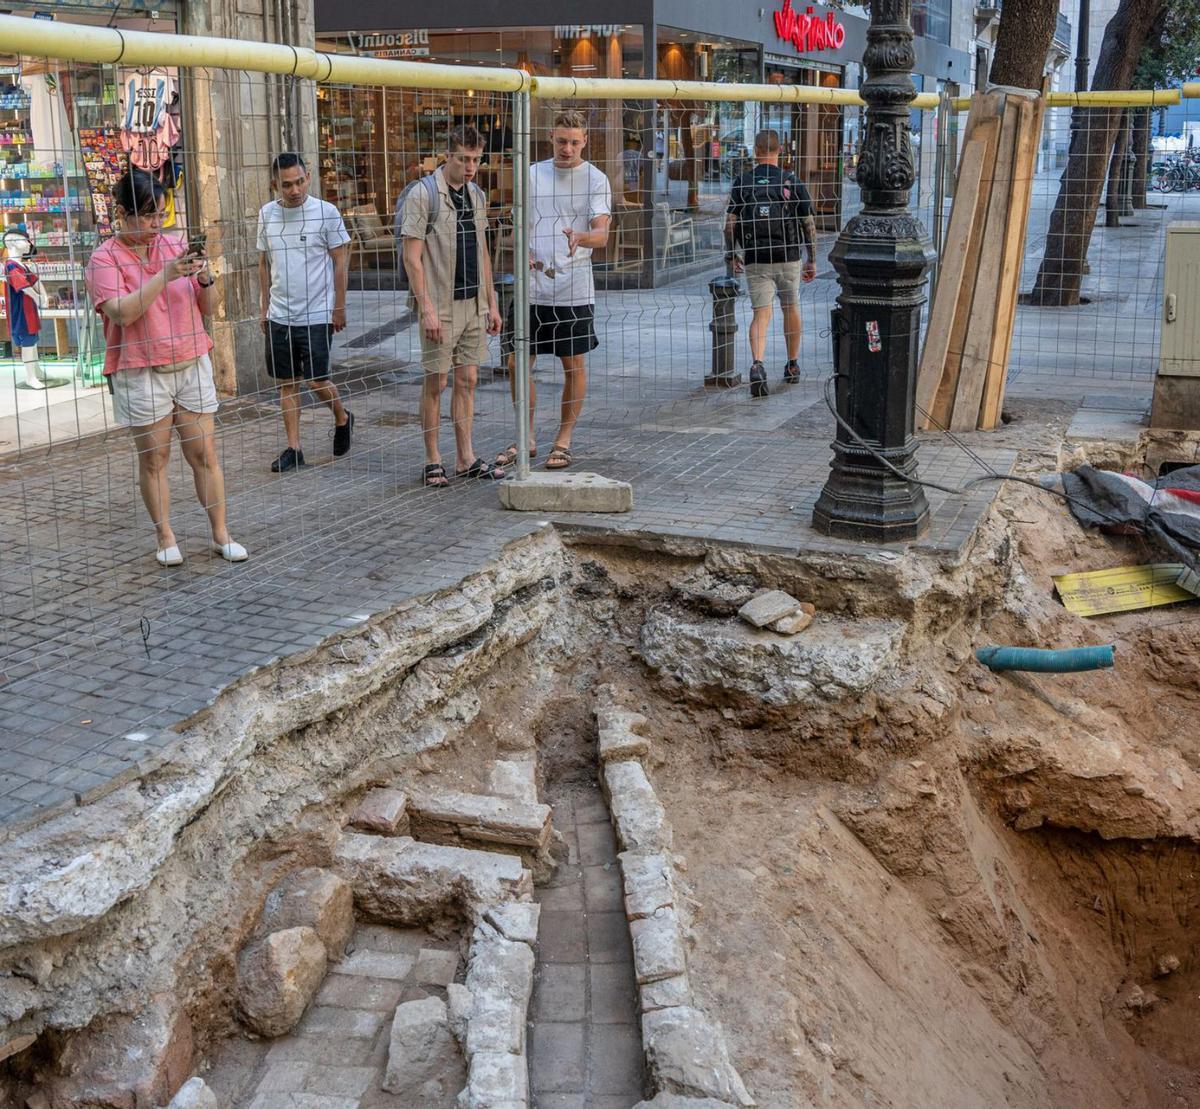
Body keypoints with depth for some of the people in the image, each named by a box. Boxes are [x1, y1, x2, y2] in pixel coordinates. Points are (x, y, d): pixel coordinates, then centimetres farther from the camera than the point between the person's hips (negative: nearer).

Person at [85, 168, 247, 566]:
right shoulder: (105, 259, -4)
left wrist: (205, 280, -11)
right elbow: (122, 312, -19)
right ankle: (165, 537, 15)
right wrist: (165, 276, -24)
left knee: (204, 453, 4)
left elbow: (206, 309, 10)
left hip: (191, 365, 3)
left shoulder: (177, 246, 6)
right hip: (141, 373, -3)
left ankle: (221, 534, 10)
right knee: (153, 458, 5)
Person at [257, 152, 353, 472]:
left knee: (316, 381, -3)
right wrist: (265, 308, 12)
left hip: (316, 316, -4)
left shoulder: (326, 212, -7)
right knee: (288, 383, 7)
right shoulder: (267, 214, 5)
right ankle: (293, 448, 14)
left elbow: (340, 262, -3)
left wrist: (339, 308, -5)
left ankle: (342, 419, 26)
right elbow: (264, 264, 14)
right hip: (279, 316, 4)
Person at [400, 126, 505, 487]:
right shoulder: (423, 194, -9)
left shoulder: (477, 195, 12)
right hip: (440, 306, -6)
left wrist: (491, 303, 15)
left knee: (467, 380, 8)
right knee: (436, 382, 0)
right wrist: (427, 309, -18)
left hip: (473, 303, 6)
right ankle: (433, 461, 10)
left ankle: (466, 458, 15)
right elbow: (412, 258, -13)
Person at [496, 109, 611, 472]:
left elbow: (602, 234, -11)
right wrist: (525, 253, -8)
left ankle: (563, 441, 17)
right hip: (532, 288, 3)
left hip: (574, 289, -3)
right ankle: (527, 439, 18)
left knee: (573, 364, 4)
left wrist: (580, 237, -34)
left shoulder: (596, 180, -1)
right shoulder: (532, 174, 9)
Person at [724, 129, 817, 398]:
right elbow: (809, 224, 1)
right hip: (788, 258, 0)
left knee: (761, 313, 0)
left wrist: (731, 254, 11)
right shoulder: (792, 181, -1)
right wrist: (812, 260, 10)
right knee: (791, 309, 18)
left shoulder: (742, 182, 0)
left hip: (755, 260, 0)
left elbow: (730, 223, -2)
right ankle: (792, 367, 29)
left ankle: (757, 365, -25)